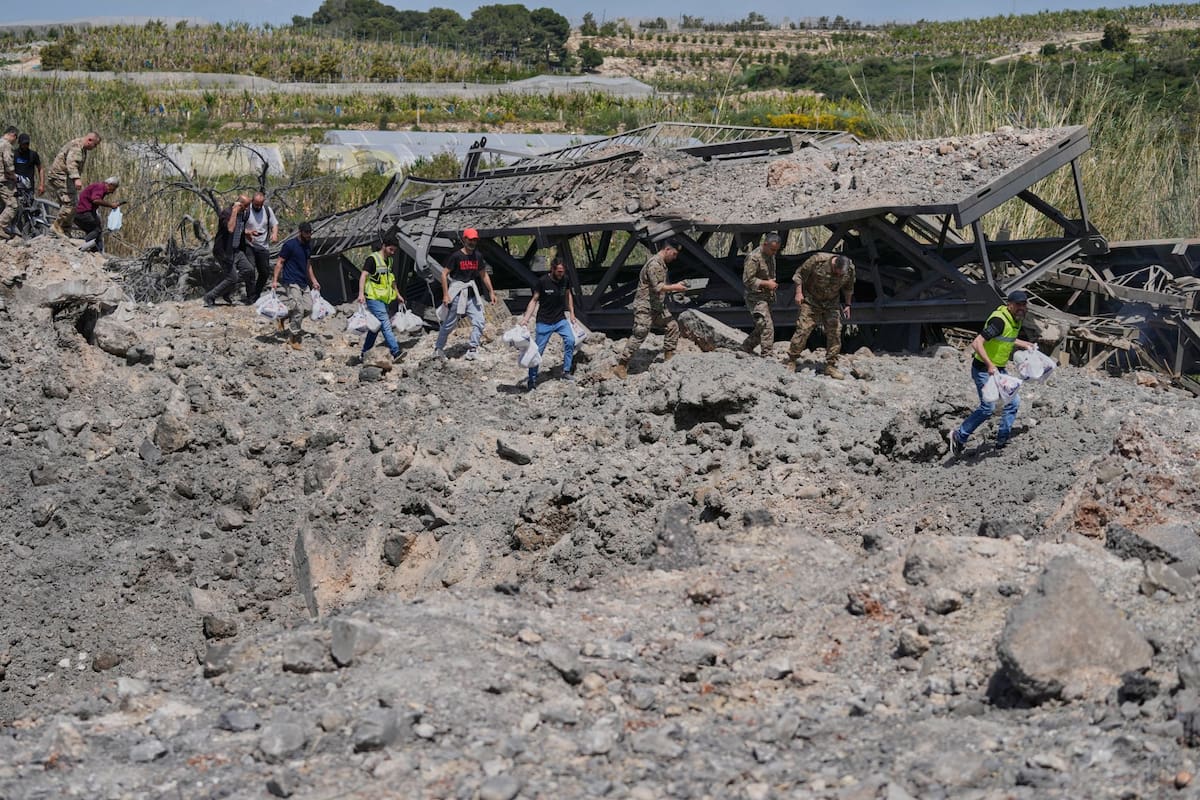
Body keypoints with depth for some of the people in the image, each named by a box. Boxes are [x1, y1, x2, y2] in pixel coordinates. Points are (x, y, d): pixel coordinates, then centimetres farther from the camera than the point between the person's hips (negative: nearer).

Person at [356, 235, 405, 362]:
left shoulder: (390, 261, 15)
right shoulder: (373, 259, -11)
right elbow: (363, 275, -21)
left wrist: (398, 294, 31)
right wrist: (361, 293, -34)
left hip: (384, 299, 9)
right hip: (374, 298, -9)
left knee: (376, 326, 13)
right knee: (386, 324, -18)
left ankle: (364, 354, 24)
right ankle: (396, 353, -26)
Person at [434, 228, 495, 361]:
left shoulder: (477, 256, 7)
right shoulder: (456, 256, -10)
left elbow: (484, 275, 17)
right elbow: (444, 274, -10)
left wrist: (491, 292, 14)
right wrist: (445, 295, -15)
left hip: (471, 295, 5)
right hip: (457, 294, -5)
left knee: (479, 322, -6)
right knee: (449, 324, 3)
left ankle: (472, 348, -2)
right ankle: (439, 348, 18)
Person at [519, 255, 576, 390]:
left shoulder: (565, 280, -4)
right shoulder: (543, 281, -16)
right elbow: (534, 300, -8)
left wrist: (571, 313, 14)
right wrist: (526, 318, -15)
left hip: (560, 319, 3)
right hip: (544, 322, -3)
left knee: (570, 341, -17)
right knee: (538, 350, 0)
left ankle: (566, 372, -4)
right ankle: (532, 380, 12)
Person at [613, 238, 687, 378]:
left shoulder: (662, 264, 13)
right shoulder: (654, 264, -20)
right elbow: (657, 287, -27)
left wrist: (674, 287, 11)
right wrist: (675, 287, -17)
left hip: (657, 306, 10)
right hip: (645, 307, -10)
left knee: (672, 326, 9)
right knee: (639, 336, -8)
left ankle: (669, 357, 19)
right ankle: (621, 367, -4)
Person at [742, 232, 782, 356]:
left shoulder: (770, 256, 12)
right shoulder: (754, 257, -18)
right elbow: (747, 279, -20)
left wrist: (773, 283, 10)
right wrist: (766, 283, -19)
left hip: (766, 297, 9)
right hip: (756, 298, -9)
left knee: (762, 327, 13)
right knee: (767, 325, -15)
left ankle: (747, 347, 29)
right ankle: (767, 355, -14)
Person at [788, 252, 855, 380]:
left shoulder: (850, 269, -13)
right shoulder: (817, 260, -25)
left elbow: (848, 288, 9)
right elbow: (800, 274, -11)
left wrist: (847, 304, 11)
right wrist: (798, 293, -13)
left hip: (831, 304, 3)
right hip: (811, 301, -3)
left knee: (835, 333, -4)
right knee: (803, 329, -10)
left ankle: (831, 366, 4)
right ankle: (791, 360, 2)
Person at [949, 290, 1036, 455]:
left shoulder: (1016, 319, 6)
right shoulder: (999, 320, -25)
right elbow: (977, 343, -31)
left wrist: (1024, 344, 23)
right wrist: (990, 365, -37)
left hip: (998, 369, 9)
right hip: (983, 369, -9)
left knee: (1013, 402, 8)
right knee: (988, 407, -13)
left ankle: (1002, 442, 17)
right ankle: (959, 436, 3)